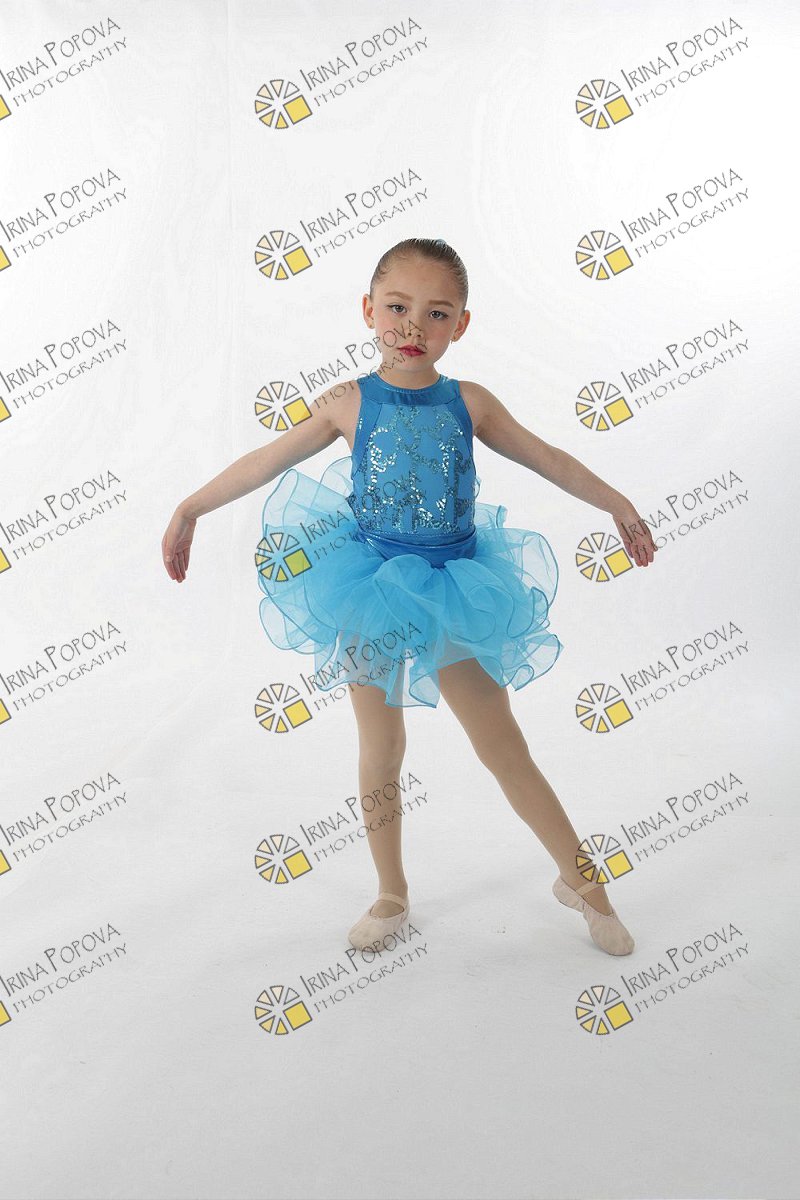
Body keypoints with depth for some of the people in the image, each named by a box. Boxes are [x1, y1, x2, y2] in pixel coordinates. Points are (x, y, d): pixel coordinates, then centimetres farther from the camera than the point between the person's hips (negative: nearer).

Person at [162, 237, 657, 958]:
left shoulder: (469, 403, 0)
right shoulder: (350, 403, -2)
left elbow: (548, 460, 10)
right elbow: (266, 461, 5)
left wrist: (620, 507, 16)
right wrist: (192, 507, 6)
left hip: (453, 594, 0)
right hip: (371, 590, 0)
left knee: (505, 749, 5)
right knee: (381, 750, 10)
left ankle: (580, 879, 24)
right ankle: (392, 896, 29)